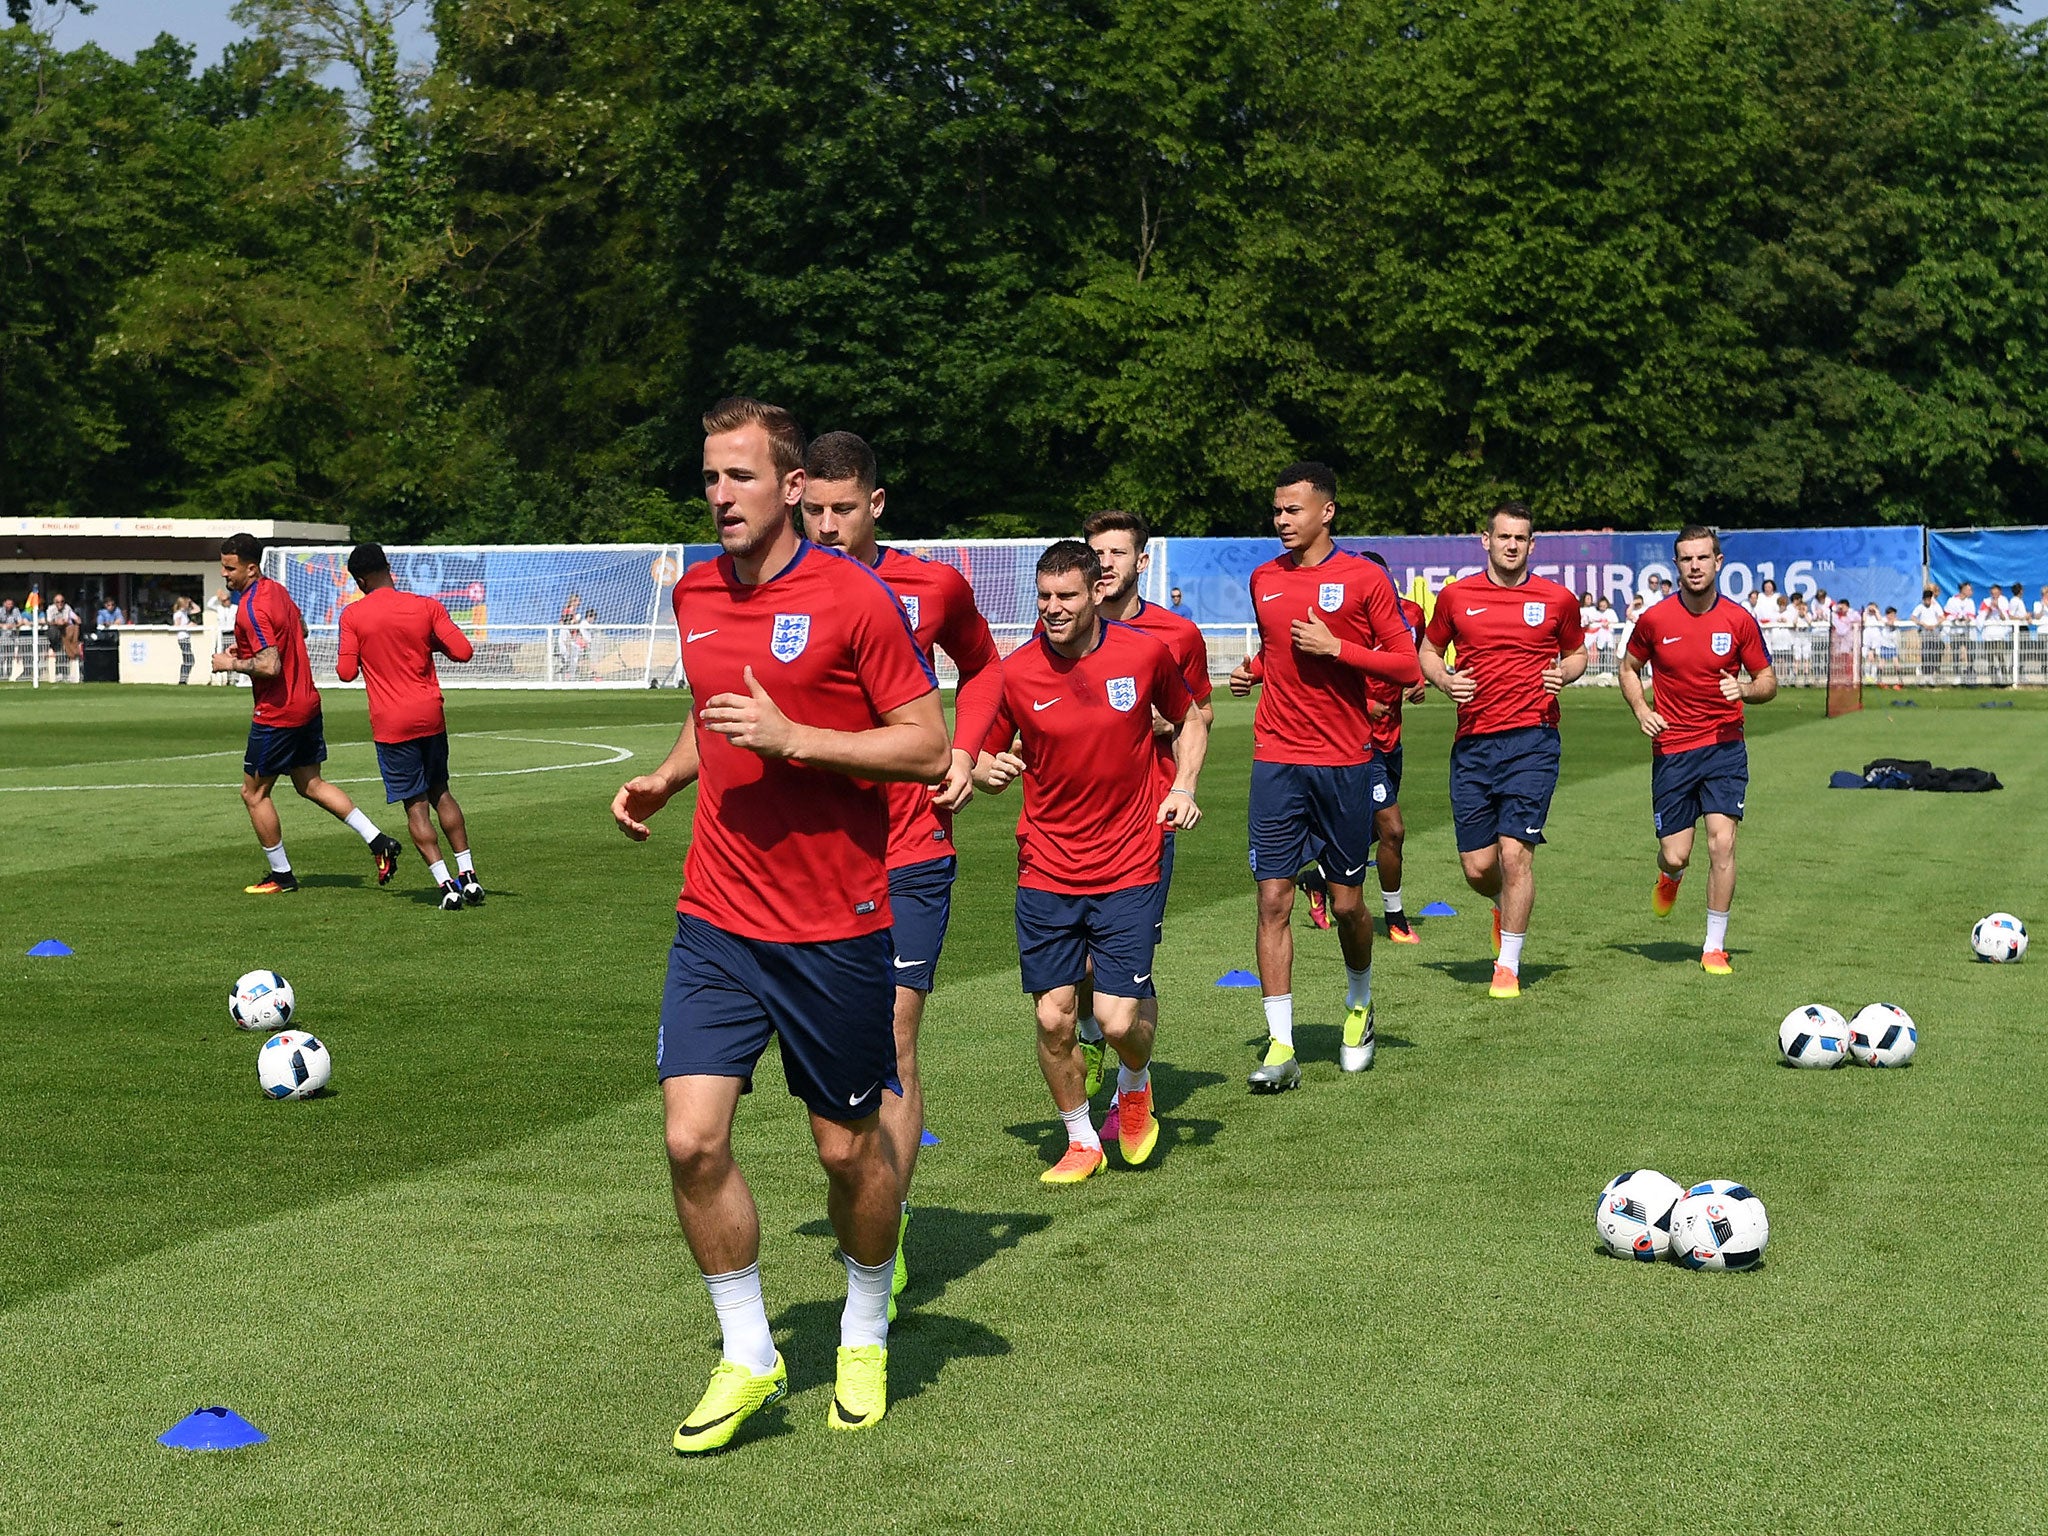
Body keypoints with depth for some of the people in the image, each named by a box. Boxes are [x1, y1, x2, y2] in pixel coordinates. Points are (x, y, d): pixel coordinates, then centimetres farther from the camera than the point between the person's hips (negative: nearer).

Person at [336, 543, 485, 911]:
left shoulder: (353, 615, -6)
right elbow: (463, 651, -6)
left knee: (416, 804, 1)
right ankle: (468, 874, 15)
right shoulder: (426, 607, -2)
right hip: (431, 715, 3)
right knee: (440, 792, 19)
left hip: (391, 723, -3)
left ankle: (446, 884, -8)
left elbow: (346, 672, -6)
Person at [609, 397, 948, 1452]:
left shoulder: (854, 598, -11)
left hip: (836, 927, -4)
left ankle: (864, 1337, 34)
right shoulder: (695, 594, 8)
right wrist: (663, 778, 6)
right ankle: (747, 1357, 11)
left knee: (848, 1148, 9)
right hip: (716, 919, 4)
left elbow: (928, 745, -12)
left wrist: (792, 738, -21)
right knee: (692, 1138, -7)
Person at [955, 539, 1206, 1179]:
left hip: (1129, 867, -1)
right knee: (1054, 1017, -2)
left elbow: (1190, 720, 14)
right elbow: (983, 764, 7)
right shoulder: (1012, 674, -5)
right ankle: (1081, 1140, 22)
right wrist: (988, 770, -17)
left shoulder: (1145, 653, -5)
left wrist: (1183, 787, -2)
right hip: (1045, 869, 1)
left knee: (1118, 1019, -8)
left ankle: (1134, 1085, 28)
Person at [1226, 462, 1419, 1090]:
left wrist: (1336, 647, -15)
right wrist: (1252, 669, 6)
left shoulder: (1365, 578, -4)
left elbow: (1407, 665, -5)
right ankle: (1281, 1047, -4)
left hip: (1346, 761, -3)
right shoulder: (1264, 579, 10)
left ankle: (1359, 1005, 36)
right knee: (1274, 899, -6)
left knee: (1348, 902, 7)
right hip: (1277, 761, 3)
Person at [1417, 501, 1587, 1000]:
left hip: (1532, 739, -2)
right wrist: (1445, 681, -2)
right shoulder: (1456, 595, 6)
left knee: (1515, 852, -12)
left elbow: (1576, 653, 19)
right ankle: (1505, 907, 38)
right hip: (1472, 743, 2)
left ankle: (1508, 966, 0)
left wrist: (1564, 674, -3)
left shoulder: (1556, 599, 5)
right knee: (1477, 866, 2)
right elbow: (1429, 651, 18)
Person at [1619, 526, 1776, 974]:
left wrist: (1744, 690, -16)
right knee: (1675, 854, -1)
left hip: (1724, 746, 0)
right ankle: (1670, 876, 40)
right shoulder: (1654, 619, -2)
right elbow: (1629, 668, 14)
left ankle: (1715, 947, -1)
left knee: (1722, 842, -13)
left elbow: (1768, 681, 7)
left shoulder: (1738, 620, -2)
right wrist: (1641, 709, -4)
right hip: (1671, 749, 0)